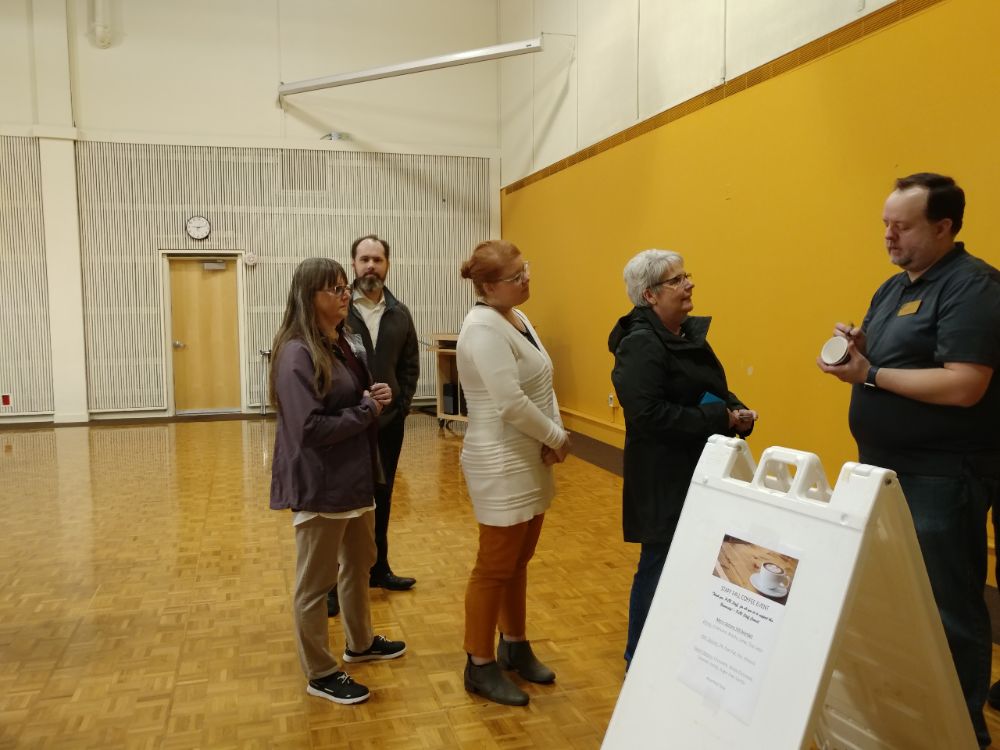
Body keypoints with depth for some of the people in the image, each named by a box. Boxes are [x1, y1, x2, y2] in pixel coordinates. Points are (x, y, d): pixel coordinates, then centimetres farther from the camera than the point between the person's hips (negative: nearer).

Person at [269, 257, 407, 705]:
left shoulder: (346, 343, 7)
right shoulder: (297, 354, -20)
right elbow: (311, 429, -26)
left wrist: (377, 398, -4)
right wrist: (367, 409, -16)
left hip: (354, 477, 9)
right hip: (319, 485, -9)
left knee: (359, 564, 23)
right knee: (316, 582, 7)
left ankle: (360, 643, 43)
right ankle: (320, 674, 23)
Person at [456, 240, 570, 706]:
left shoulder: (517, 319, 10)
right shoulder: (484, 330, -20)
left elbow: (543, 384, 8)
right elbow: (512, 403, -26)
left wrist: (553, 437, -8)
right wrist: (557, 438, -13)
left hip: (529, 461, 9)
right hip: (501, 465, -9)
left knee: (518, 562, 19)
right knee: (495, 567, 3)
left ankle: (514, 647, 35)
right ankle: (480, 666, 18)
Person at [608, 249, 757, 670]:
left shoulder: (690, 333, 11)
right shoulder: (641, 344, -17)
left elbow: (714, 390, 20)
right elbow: (648, 413, -27)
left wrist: (738, 411, -2)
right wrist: (721, 420, -22)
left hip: (700, 470, 9)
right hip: (663, 476, -9)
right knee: (660, 565, 3)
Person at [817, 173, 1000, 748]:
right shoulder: (894, 286, 13)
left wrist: (870, 375, -20)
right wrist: (861, 347, -2)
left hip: (943, 478, -9)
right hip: (887, 468, 9)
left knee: (947, 609, 3)